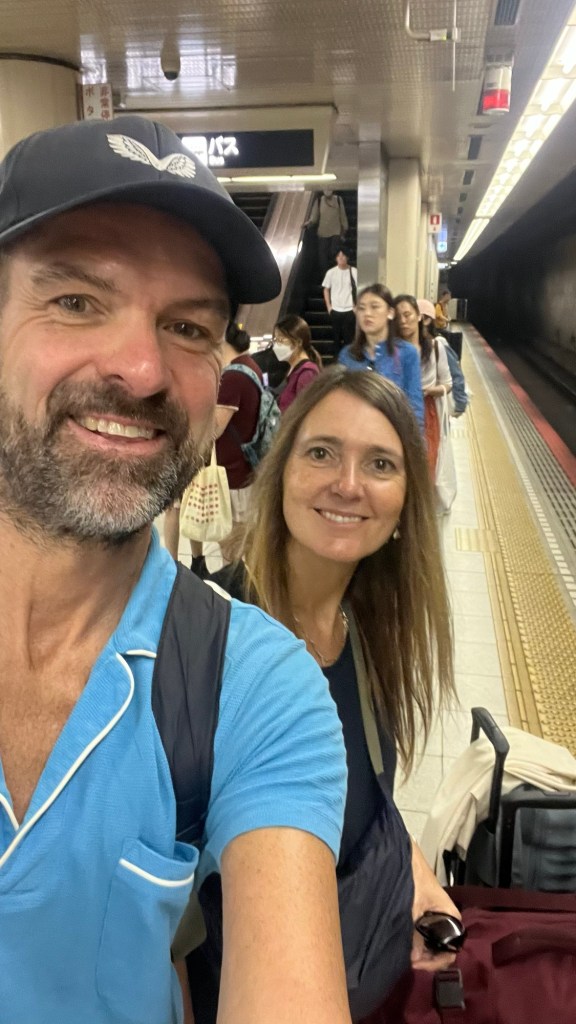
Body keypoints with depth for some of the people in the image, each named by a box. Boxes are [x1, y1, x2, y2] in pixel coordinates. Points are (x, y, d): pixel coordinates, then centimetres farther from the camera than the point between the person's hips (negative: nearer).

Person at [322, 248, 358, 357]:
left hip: (350, 310, -2)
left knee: (349, 336, 1)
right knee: (336, 336, 10)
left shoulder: (354, 271, -4)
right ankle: (336, 359, 21)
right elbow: (326, 289, 10)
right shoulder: (331, 272, 1)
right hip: (335, 310, 2)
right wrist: (329, 306, 4)